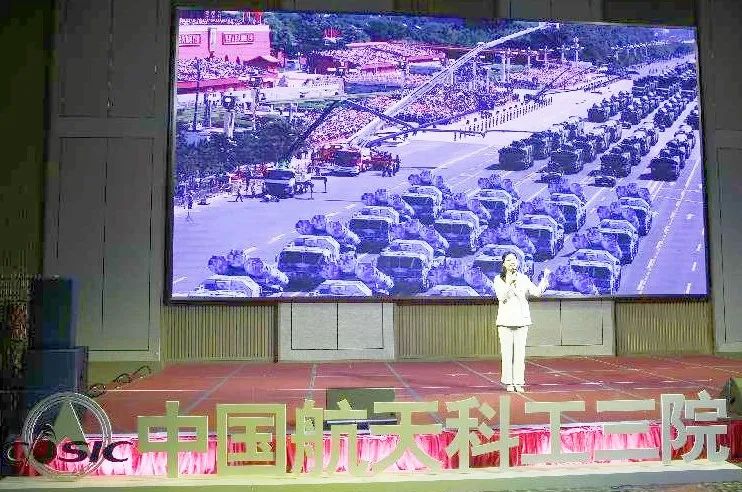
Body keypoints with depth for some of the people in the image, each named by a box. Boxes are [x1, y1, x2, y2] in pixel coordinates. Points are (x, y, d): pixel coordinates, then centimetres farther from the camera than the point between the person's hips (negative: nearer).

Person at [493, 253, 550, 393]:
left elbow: (537, 292, 0)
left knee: (520, 352, 1)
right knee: (507, 352, -1)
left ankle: (519, 383, 7)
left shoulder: (524, 279, 8)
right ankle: (509, 382, 7)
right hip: (505, 320, -2)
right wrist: (508, 282, -19)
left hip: (521, 320, 2)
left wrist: (545, 278, -10)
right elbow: (501, 298, -10)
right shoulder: (499, 279, 2)